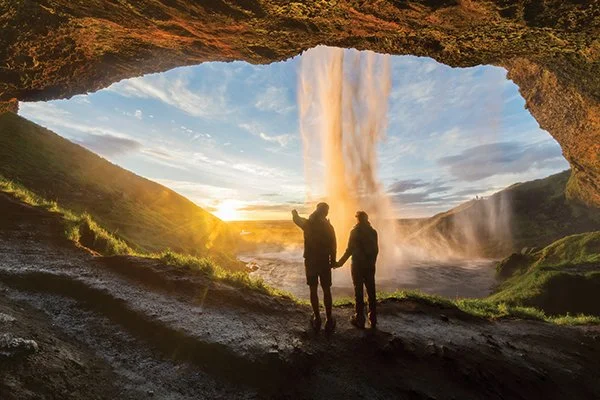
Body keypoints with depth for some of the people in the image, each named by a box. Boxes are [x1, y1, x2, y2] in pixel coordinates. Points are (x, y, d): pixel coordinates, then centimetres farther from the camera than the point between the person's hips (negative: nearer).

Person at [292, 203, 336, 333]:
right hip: (324, 262, 0)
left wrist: (294, 213, 37)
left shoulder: (308, 224, -5)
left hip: (310, 261, 1)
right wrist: (333, 261, 7)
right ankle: (329, 320, 10)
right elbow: (332, 247, -5)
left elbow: (296, 219, 15)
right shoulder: (328, 227, -7)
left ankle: (317, 319, 13)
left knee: (313, 290, 9)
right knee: (326, 290, 7)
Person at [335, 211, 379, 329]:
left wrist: (340, 263, -8)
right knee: (371, 292, 11)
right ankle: (373, 319, 18)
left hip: (358, 265, -4)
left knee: (359, 292, 2)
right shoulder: (373, 232, 4)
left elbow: (350, 250, -14)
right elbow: (376, 249, 8)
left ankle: (359, 319, 7)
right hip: (370, 265, 4)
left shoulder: (355, 232, -11)